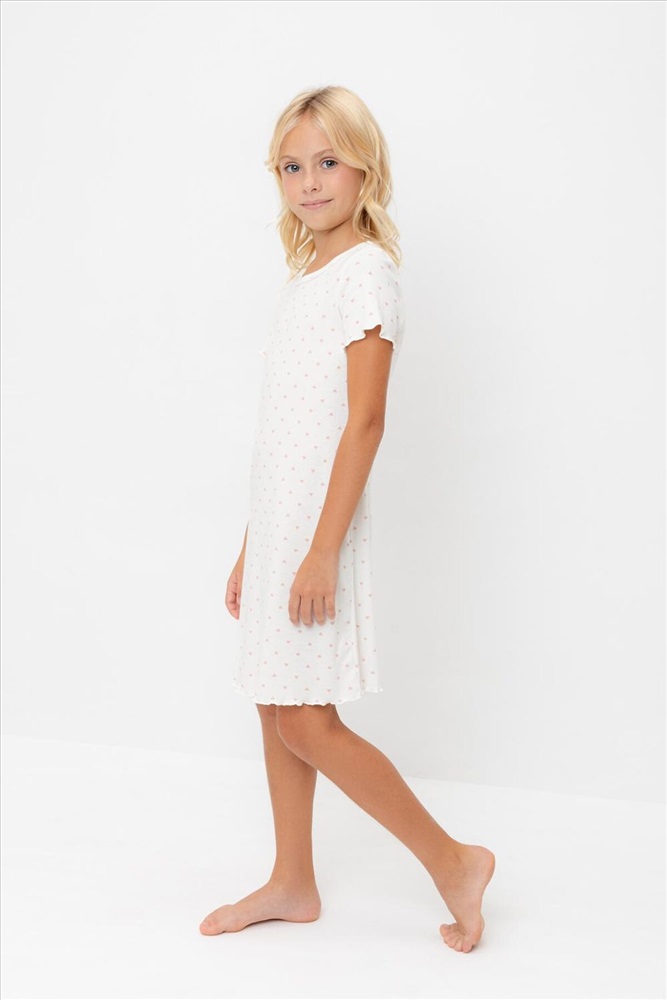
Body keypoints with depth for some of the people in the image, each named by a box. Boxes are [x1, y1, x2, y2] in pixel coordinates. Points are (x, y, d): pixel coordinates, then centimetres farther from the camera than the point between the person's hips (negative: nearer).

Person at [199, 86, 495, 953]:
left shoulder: (366, 269, -10)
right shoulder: (304, 277, 15)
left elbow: (364, 422, -17)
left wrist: (322, 550, -22)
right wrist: (251, 550, 17)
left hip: (318, 522, -8)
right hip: (275, 522, 9)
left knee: (308, 723, -6)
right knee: (277, 709, 13)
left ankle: (453, 861, 7)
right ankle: (293, 884, 27)